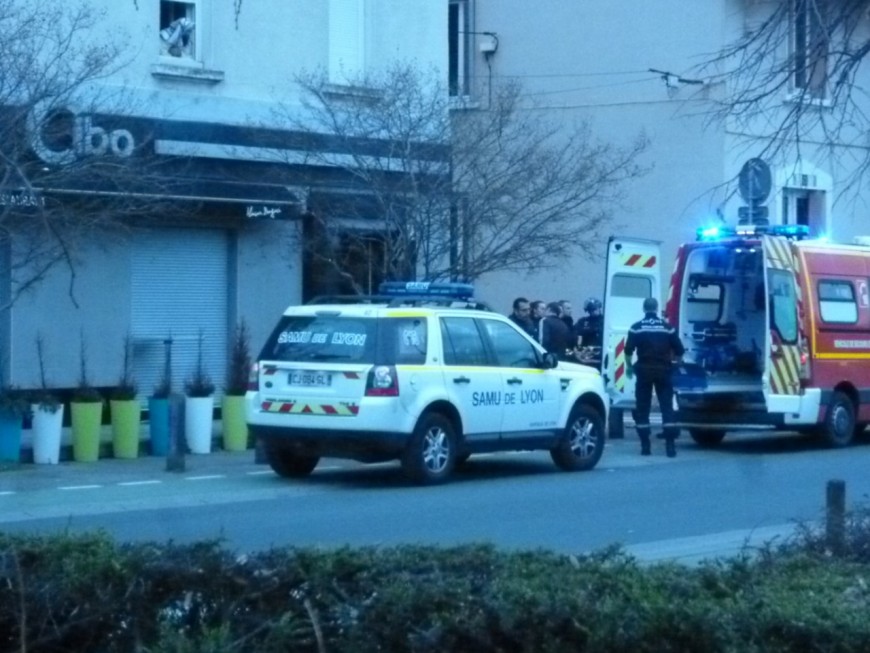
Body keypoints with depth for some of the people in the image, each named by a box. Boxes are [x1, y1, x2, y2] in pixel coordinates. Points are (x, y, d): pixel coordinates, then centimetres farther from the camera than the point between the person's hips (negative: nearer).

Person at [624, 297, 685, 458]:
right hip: (663, 371, 1)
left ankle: (645, 446, 4)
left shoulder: (636, 328, -1)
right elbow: (679, 351, 5)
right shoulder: (667, 327, 3)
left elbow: (628, 350, -4)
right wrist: (673, 360, 25)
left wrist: (629, 366, 13)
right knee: (667, 407, 2)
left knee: (642, 408, 7)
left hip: (644, 371, -1)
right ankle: (670, 445, -7)